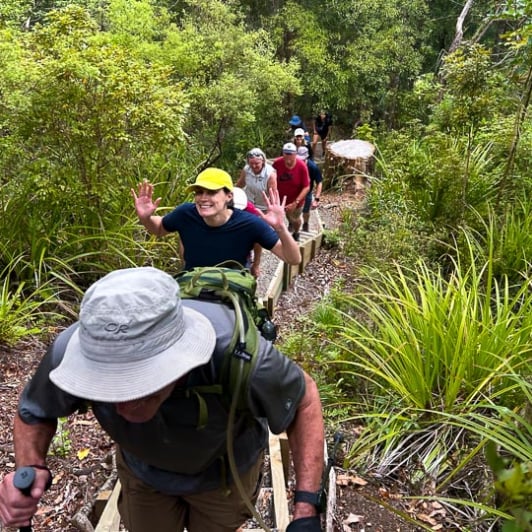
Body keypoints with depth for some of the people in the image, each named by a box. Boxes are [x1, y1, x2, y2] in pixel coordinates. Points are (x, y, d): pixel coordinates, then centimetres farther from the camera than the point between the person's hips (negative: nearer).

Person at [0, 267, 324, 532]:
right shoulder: (72, 354, -36)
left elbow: (304, 396, -22)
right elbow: (34, 412, -12)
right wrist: (31, 469, -33)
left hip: (224, 471, -1)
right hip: (142, 468, 2)